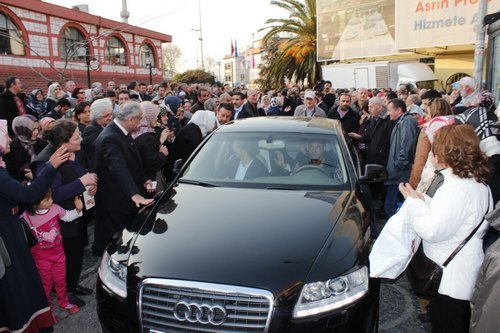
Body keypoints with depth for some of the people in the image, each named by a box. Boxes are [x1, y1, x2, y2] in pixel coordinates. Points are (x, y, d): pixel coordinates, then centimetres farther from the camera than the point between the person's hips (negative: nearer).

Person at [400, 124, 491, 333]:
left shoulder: (459, 188, -27)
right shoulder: (474, 181, 6)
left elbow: (431, 231, -27)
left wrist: (414, 202, -14)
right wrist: (421, 200, 4)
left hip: (451, 280, -10)